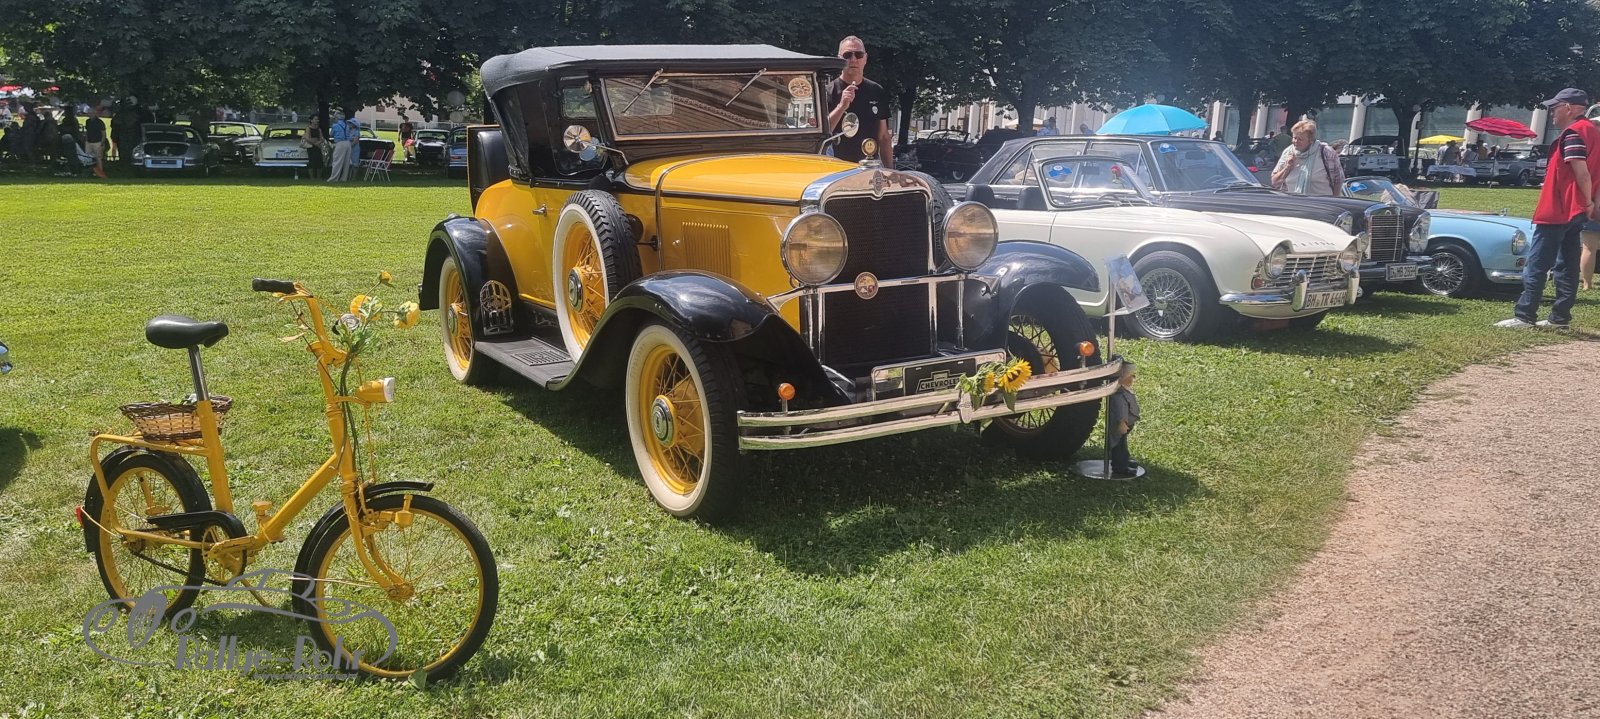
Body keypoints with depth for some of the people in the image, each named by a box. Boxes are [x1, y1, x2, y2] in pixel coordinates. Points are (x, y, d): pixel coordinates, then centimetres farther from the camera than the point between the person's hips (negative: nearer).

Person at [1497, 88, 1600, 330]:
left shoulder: (1573, 133, -14)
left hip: (1557, 212, -10)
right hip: (1574, 211, 10)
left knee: (1535, 266, -8)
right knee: (1566, 266, 10)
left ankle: (1524, 316, -9)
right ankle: (1560, 318, 13)